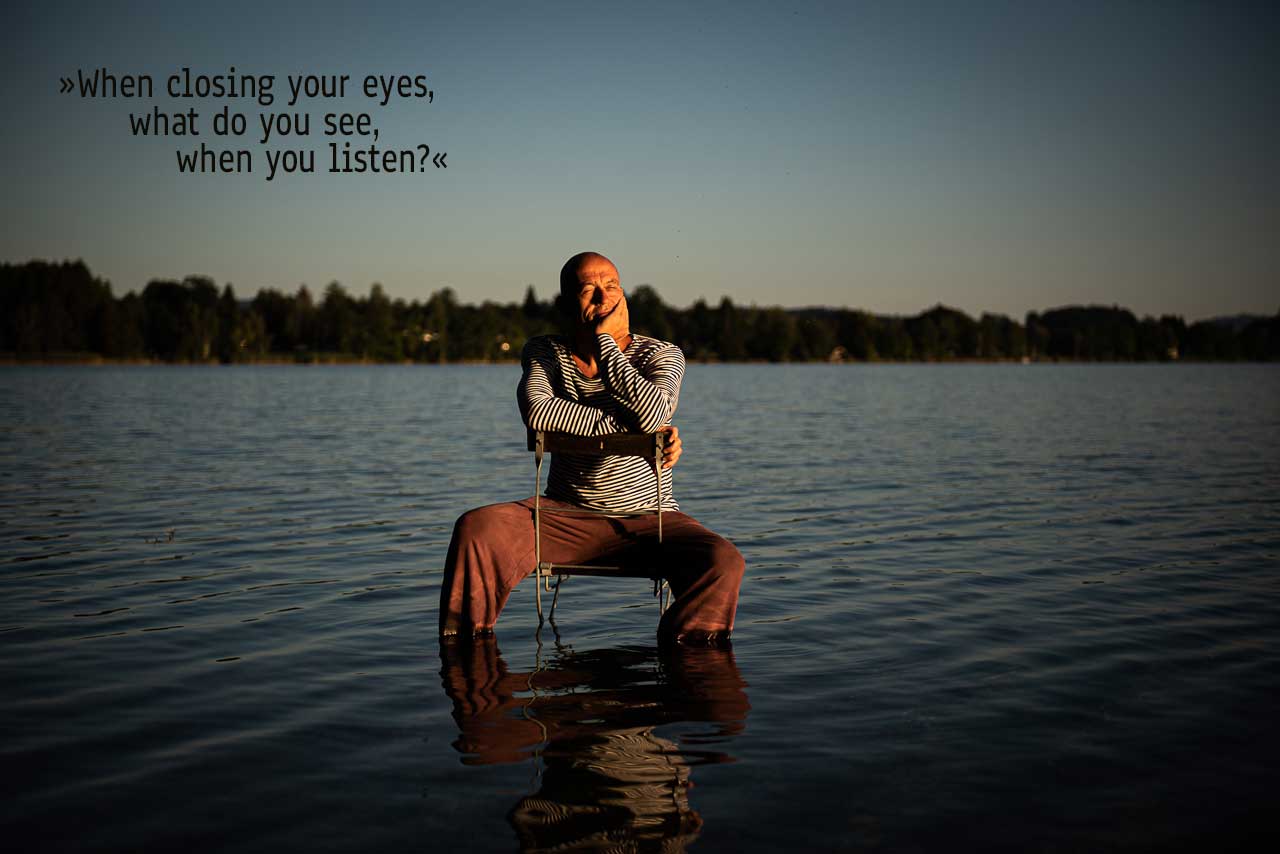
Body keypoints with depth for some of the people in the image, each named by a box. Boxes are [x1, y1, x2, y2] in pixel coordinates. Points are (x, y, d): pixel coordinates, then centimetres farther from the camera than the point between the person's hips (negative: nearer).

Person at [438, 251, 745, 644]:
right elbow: (536, 411, -20)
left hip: (648, 518, -1)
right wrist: (625, 427, -23)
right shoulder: (545, 352, 3)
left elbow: (652, 415, -25)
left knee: (724, 561, -28)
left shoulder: (661, 355, -2)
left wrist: (605, 338, -18)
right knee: (477, 528, -24)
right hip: (566, 516, 1)